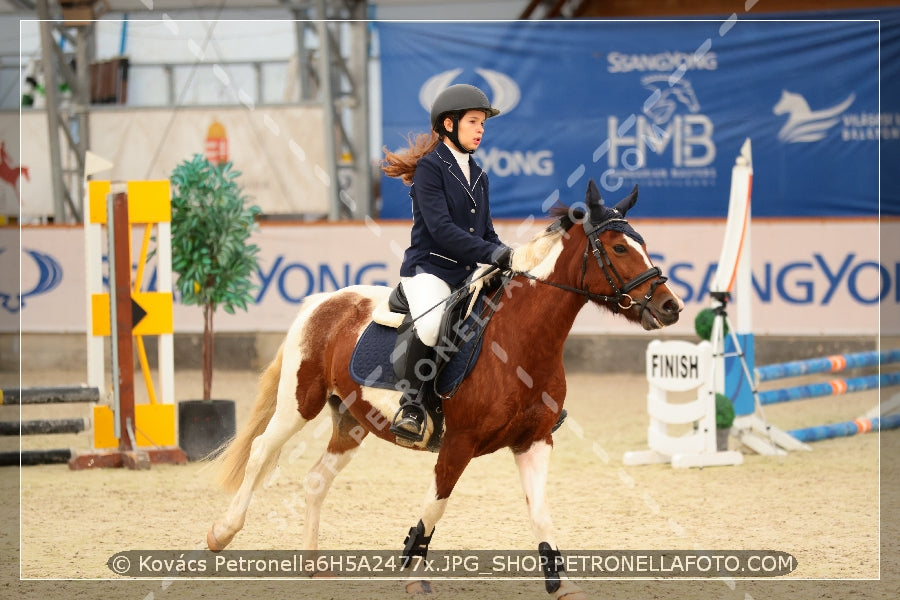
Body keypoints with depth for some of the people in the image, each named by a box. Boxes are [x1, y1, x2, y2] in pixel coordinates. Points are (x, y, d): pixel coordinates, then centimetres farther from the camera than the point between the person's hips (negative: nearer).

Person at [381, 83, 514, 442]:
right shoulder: (430, 167, -7)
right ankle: (412, 406, -23)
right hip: (429, 268, -8)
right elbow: (440, 228, -17)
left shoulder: (478, 176, 17)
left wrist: (509, 258, -2)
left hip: (468, 274, 8)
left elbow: (486, 233, 19)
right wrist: (495, 255, -23)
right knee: (432, 324, -37)